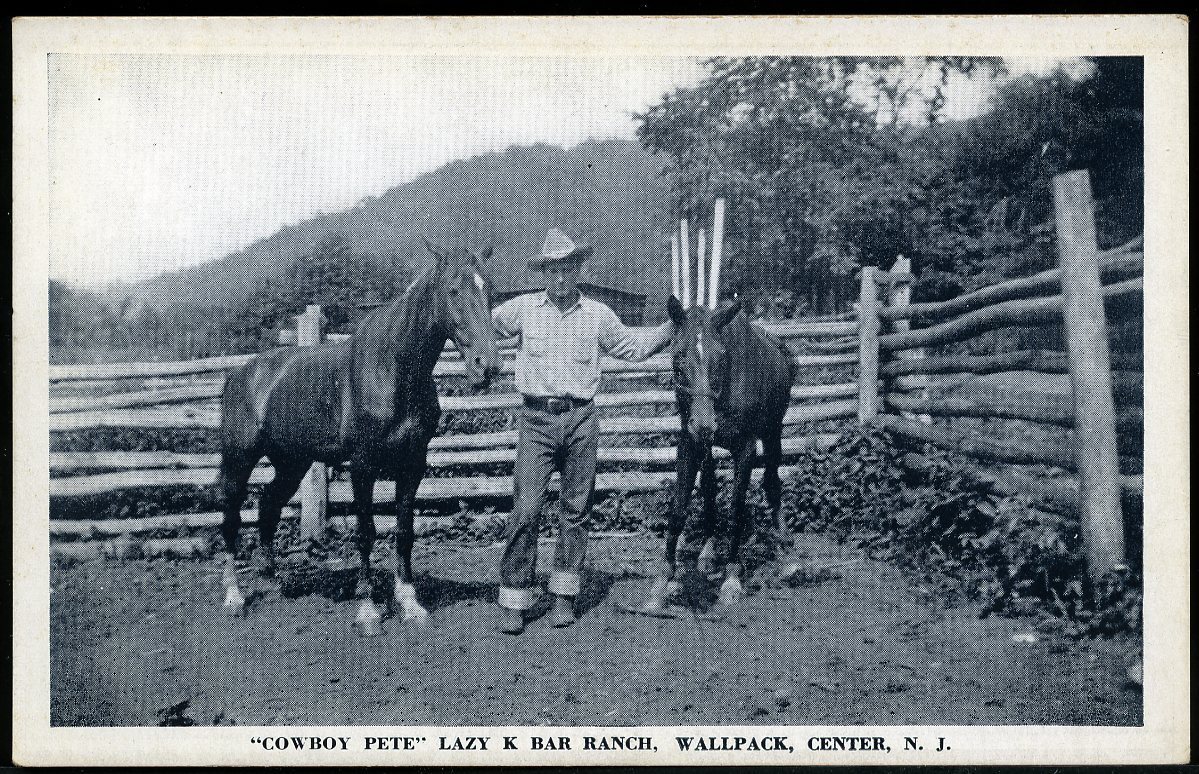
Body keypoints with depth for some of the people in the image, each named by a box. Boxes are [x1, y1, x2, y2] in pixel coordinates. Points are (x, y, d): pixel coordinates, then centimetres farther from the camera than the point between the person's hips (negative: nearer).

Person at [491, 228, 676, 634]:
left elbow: (632, 346, 21)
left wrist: (673, 326, 16)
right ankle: (513, 599, 1)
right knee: (526, 510, -7)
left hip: (581, 420, 2)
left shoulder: (598, 315, 7)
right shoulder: (522, 308, 4)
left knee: (576, 509, 7)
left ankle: (565, 593, 19)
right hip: (537, 419, -1)